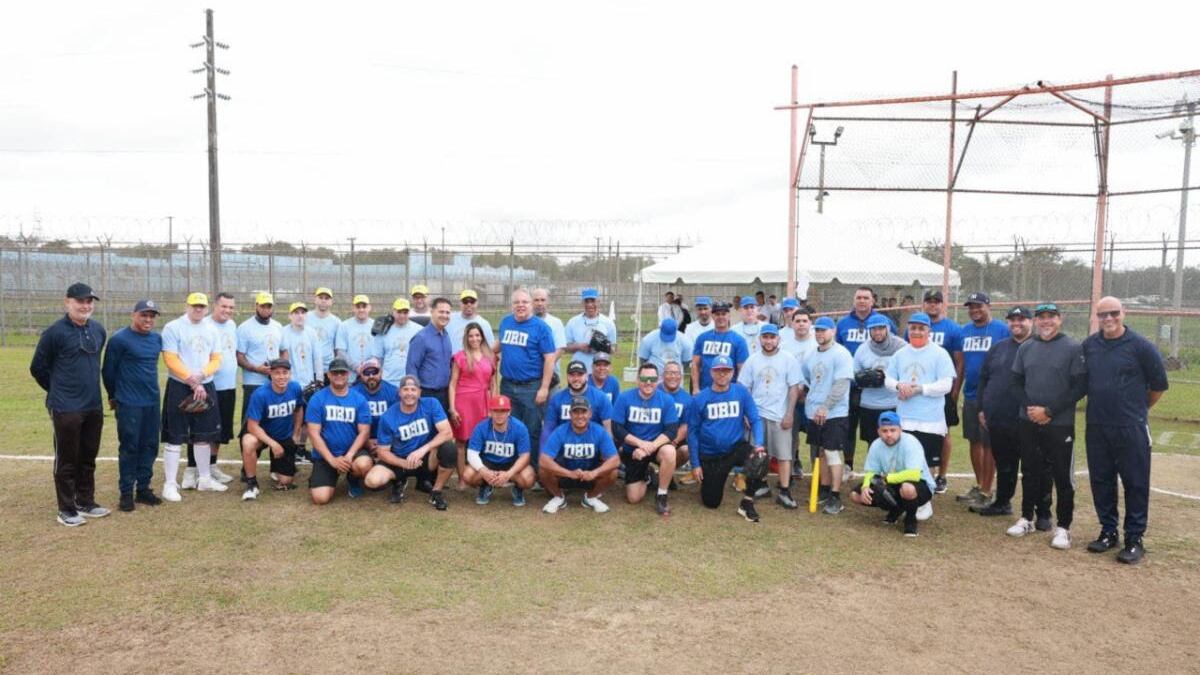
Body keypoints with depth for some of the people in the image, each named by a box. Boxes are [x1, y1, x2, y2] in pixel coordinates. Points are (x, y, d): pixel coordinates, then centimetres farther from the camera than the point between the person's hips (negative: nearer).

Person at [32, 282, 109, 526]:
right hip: (65, 409, -6)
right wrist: (59, 391, 6)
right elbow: (38, 368, -3)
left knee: (88, 458, 15)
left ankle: (86, 502, 27)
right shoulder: (55, 332, -12)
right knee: (67, 460, 4)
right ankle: (66, 510, 14)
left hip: (94, 407, 6)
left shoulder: (99, 330, 6)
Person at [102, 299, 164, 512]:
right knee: (129, 447, 1)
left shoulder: (157, 338, 8)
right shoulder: (120, 339, -11)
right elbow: (108, 370, -3)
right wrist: (114, 396, 7)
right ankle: (126, 492, 11)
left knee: (150, 446, 10)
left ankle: (143, 489, 20)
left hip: (153, 402, 6)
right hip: (129, 404, -6)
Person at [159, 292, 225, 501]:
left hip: (206, 386, 6)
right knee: (174, 437, -4)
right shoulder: (172, 328, -7)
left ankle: (204, 478, 23)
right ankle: (170, 484, 1)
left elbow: (216, 360, 7)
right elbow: (171, 360, -13)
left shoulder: (211, 330, 10)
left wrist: (201, 376, -12)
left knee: (204, 435, 12)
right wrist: (192, 383, -16)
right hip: (179, 388, -5)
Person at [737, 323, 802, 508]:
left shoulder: (788, 359, -2)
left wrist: (790, 413, -9)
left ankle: (784, 492, 1)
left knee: (784, 454, -4)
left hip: (780, 415, -3)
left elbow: (794, 388, -3)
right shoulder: (752, 360, 5)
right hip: (757, 414, 3)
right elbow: (743, 389, 7)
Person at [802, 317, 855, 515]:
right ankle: (824, 489, 26)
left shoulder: (841, 354, -10)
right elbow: (803, 379, 26)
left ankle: (835, 497, -3)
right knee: (820, 452, 14)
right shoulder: (812, 356, 13)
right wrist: (807, 398, 13)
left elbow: (841, 384, -19)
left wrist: (825, 407, -24)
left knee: (833, 453, -8)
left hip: (834, 414, -7)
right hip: (813, 413, 7)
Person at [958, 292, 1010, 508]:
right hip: (970, 396, 6)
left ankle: (986, 492, 9)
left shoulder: (1001, 330, -8)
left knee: (989, 444, 1)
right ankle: (978, 486, 25)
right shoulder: (965, 331, 10)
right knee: (974, 441, 13)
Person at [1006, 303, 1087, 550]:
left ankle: (1063, 527, 11)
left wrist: (1049, 411, -15)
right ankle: (1027, 518, 25)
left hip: (1060, 424, -4)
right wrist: (1029, 408, -7)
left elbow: (1080, 386, -10)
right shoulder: (1025, 348, 8)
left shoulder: (1073, 348, -6)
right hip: (1028, 422, 4)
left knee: (1063, 476, 1)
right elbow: (1016, 382, 11)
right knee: (1030, 472, 14)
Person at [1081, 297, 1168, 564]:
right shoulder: (1088, 345, 4)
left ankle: (1134, 540, 12)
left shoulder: (1140, 346, -8)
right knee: (1101, 481, 11)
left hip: (1131, 429, -4)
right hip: (1096, 428, 4)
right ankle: (1108, 532, 24)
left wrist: (1138, 409, 10)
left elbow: (1159, 384, 1)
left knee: (1135, 483, 2)